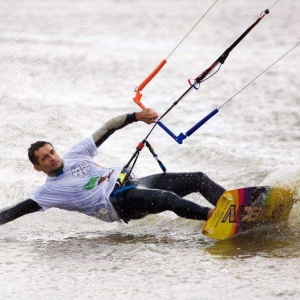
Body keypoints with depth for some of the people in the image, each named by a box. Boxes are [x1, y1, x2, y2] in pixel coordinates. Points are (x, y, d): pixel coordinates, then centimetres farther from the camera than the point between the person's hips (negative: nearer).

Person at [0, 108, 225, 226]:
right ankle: (212, 216, -49)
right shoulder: (50, 191, 0)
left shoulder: (75, 155, 14)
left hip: (132, 183, 8)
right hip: (120, 204, -8)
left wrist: (136, 116, 3)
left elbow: (107, 130, 14)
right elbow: (19, 210, -6)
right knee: (167, 198, -35)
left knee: (197, 179, -3)